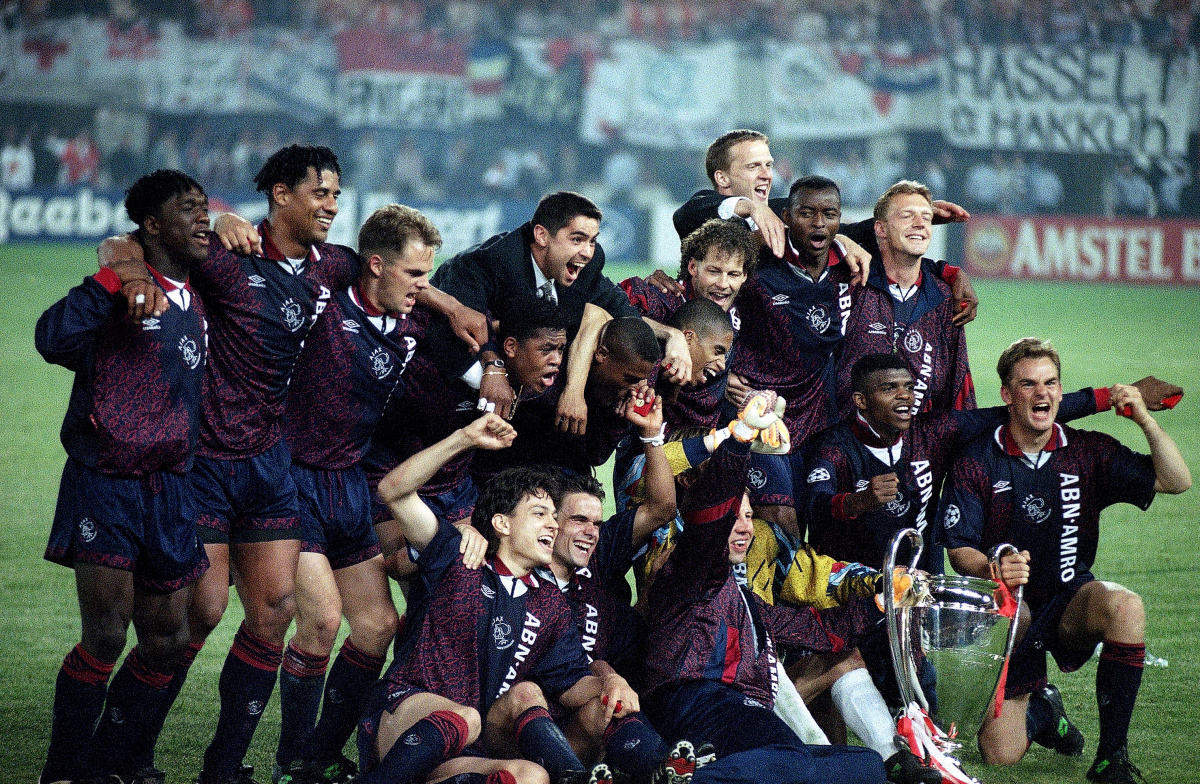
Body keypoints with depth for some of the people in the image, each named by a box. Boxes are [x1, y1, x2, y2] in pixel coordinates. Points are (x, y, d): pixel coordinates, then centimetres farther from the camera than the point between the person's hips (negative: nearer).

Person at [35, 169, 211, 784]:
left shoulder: (196, 300, 15)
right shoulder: (123, 290, -7)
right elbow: (53, 339, -25)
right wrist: (111, 282, -28)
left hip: (169, 494, 7)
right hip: (105, 485, -7)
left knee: (166, 642, 7)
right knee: (105, 636, -13)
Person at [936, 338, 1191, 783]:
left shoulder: (1089, 453, -2)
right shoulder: (977, 462, -7)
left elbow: (1176, 480, -8)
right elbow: (959, 550, -10)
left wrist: (1145, 420, -22)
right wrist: (993, 570, -33)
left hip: (1071, 601, 1)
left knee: (1125, 607, -37)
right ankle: (1041, 713, 33)